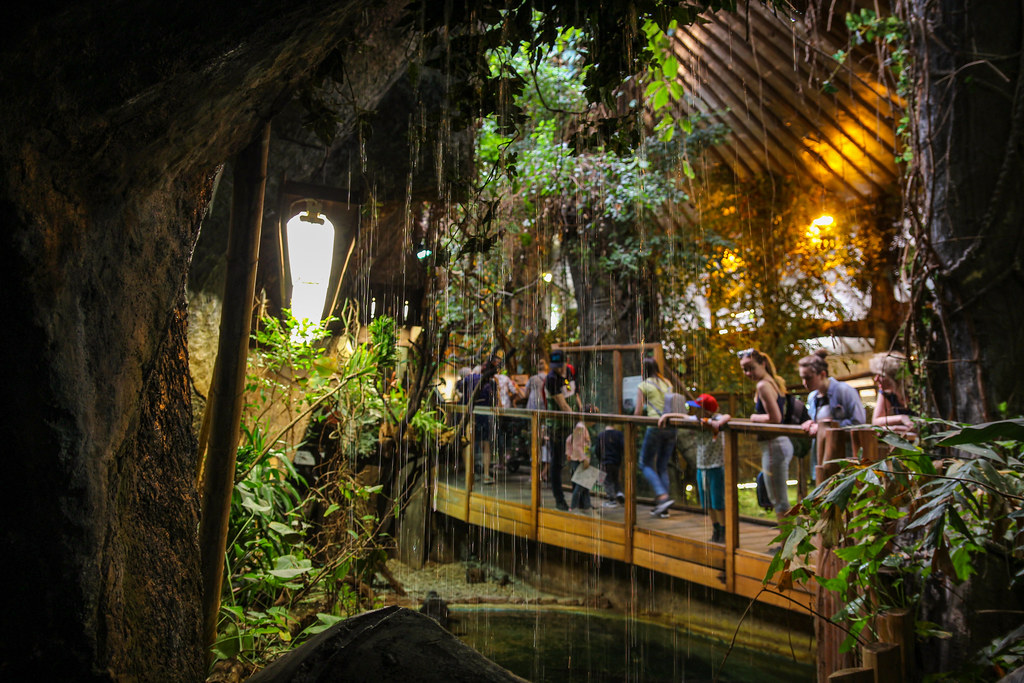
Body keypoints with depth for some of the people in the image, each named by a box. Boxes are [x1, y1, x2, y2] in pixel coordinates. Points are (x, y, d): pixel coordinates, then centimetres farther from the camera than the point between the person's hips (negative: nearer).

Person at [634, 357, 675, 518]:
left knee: (646, 463, 8)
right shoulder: (667, 383, 14)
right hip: (671, 427, 6)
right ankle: (663, 508, 12)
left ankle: (663, 496, -11)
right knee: (663, 466, 13)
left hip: (655, 427, -6)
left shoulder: (643, 386, 0)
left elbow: (638, 411, 1)